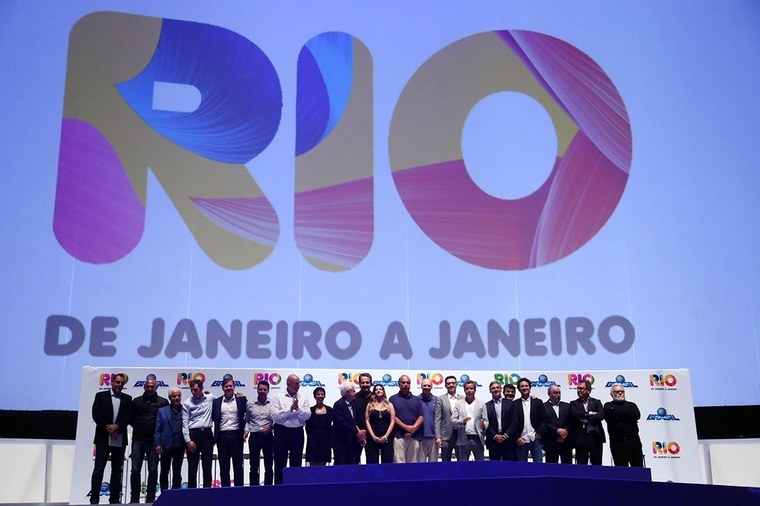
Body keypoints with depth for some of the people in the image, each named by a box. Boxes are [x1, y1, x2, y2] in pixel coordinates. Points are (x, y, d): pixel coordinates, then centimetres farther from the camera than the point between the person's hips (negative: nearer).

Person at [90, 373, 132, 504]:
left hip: (120, 439, 2)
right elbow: (96, 415, -3)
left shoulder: (127, 399, 10)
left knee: (117, 469, 5)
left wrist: (117, 426, -13)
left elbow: (129, 417, 2)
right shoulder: (101, 396, 5)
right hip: (103, 438, -2)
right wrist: (107, 428, -11)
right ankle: (94, 498, 0)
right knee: (99, 468, -3)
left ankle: (115, 498, 9)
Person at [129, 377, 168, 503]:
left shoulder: (163, 402, 2)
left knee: (153, 470, 1)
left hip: (154, 440, -1)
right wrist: (137, 427, 4)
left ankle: (150, 498, 8)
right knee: (135, 470, 0)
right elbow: (131, 418, 13)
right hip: (138, 439, 2)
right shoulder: (136, 401, 9)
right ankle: (134, 498, 8)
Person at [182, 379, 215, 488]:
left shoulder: (210, 398, 4)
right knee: (192, 466, 2)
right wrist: (188, 440, -9)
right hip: (193, 434, -2)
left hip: (207, 434, 2)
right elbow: (185, 424, -2)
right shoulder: (187, 403, 0)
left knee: (207, 466, 5)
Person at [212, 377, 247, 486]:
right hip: (222, 436, 1)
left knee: (238, 465, 4)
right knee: (223, 466, 6)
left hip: (236, 435, -1)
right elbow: (213, 418, 10)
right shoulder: (216, 402, 7)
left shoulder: (241, 400, 3)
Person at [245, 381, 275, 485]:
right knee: (254, 466, 5)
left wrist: (270, 427, -14)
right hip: (254, 436, 1)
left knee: (269, 466, 5)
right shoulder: (250, 404, 5)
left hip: (268, 437, -1)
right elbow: (247, 420, 13)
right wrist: (246, 430, -2)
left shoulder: (272, 404, 0)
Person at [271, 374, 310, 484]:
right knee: (280, 463, 3)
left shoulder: (303, 397, 7)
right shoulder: (278, 397, 0)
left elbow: (307, 415, -2)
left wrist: (298, 408, -17)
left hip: (297, 432, 2)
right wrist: (290, 409, -15)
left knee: (296, 463, 8)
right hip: (282, 432, -2)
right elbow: (274, 415, -11)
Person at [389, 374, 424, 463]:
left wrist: (413, 428, -10)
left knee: (413, 462, 3)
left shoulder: (416, 399, 16)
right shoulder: (393, 399, 8)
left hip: (414, 436, 3)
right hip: (399, 436, -3)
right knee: (399, 462, -8)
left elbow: (421, 417, 8)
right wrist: (406, 427, -12)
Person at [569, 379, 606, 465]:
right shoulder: (574, 403, 10)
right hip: (581, 438, -1)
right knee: (581, 465, 1)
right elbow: (575, 415, -10)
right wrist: (590, 414, -9)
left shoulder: (596, 402, 11)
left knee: (597, 465, 5)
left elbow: (601, 415, -7)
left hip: (596, 437, 1)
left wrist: (586, 420, -12)